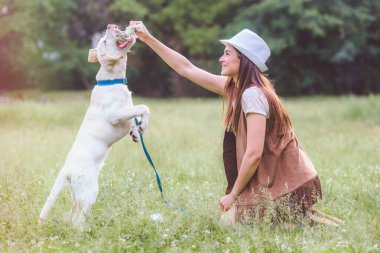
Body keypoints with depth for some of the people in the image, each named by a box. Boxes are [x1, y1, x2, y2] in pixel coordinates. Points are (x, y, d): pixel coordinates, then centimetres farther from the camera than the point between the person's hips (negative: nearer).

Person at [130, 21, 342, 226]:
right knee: (229, 218, 14)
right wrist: (149, 39, 12)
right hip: (272, 179, 9)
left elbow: (253, 153, -25)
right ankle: (294, 219, 16)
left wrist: (233, 194, -13)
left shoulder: (252, 94, -21)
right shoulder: (234, 87, 5)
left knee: (229, 222, -3)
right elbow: (187, 69, 12)